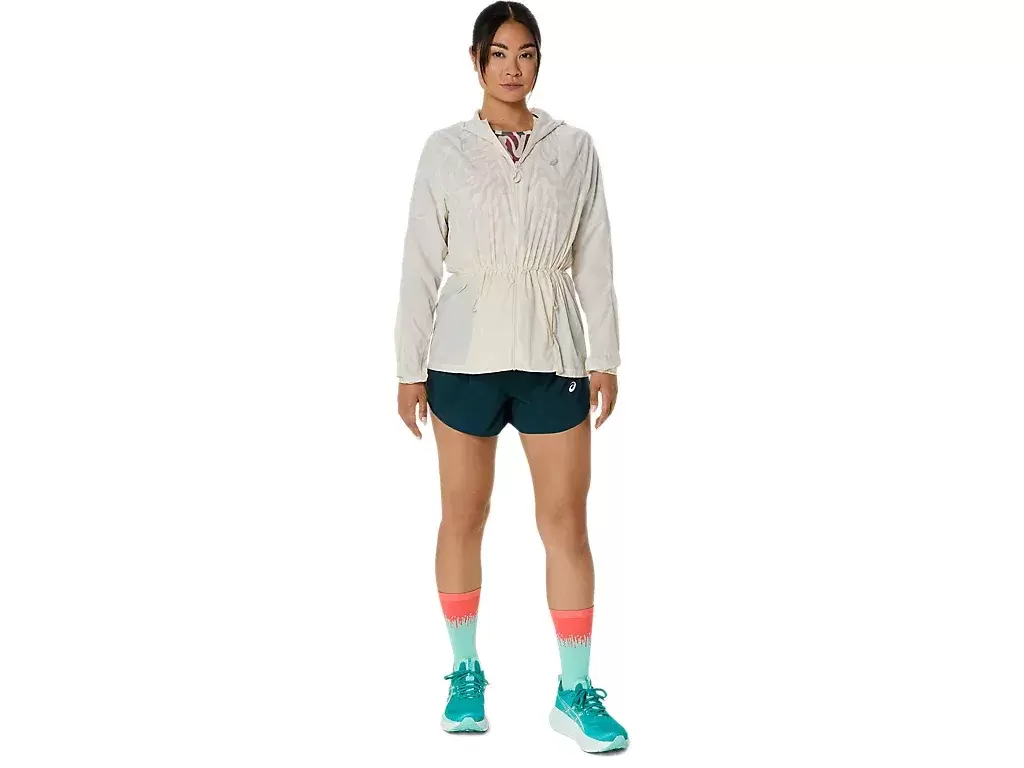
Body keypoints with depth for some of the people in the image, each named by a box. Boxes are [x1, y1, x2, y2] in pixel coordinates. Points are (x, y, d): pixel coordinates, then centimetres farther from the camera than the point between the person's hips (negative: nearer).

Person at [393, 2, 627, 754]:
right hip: (464, 359, 0)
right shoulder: (445, 151, -1)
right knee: (464, 518, 9)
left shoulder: (575, 148, 2)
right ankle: (466, 674, 24)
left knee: (567, 524, 1)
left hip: (552, 359, 1)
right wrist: (410, 368, -1)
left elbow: (595, 261, 4)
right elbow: (421, 264, 0)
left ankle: (575, 692, 10)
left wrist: (605, 358, 3)